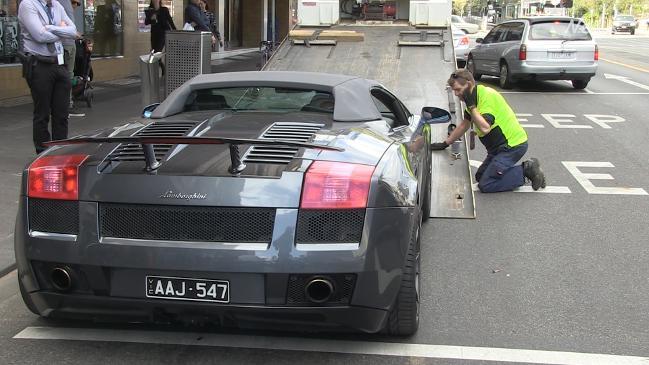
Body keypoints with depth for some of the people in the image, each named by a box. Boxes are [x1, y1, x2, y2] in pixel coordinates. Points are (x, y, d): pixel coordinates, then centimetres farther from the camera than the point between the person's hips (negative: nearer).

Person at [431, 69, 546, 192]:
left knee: (485, 185, -15)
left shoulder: (487, 96, -21)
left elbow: (485, 128, -33)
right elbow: (464, 125, 23)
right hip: (500, 146, 10)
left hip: (513, 145, -10)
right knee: (480, 176, 14)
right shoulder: (475, 98, 10)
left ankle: (526, 170, -4)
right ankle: (525, 168, 11)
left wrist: (471, 106, -25)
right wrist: (445, 144, 22)